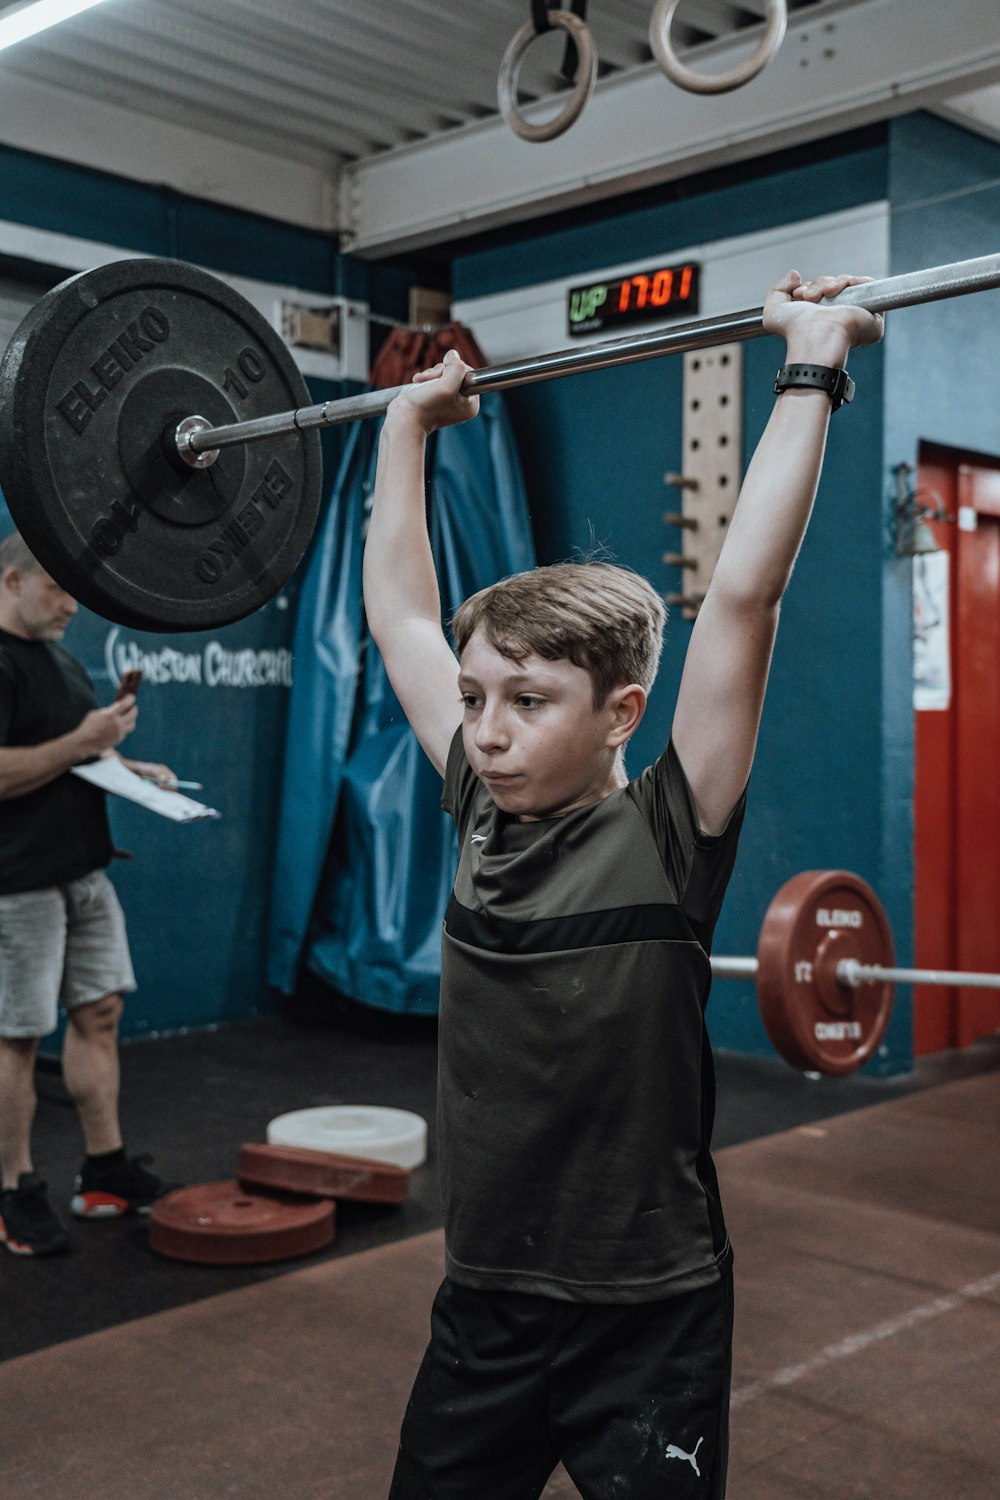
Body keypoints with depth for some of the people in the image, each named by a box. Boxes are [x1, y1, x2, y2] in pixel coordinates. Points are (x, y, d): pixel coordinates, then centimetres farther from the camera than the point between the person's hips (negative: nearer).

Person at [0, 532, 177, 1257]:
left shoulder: (63, 659, 16)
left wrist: (127, 765, 12)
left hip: (84, 871, 9)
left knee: (99, 1012, 12)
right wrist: (80, 743, -22)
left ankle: (106, 1171, 23)